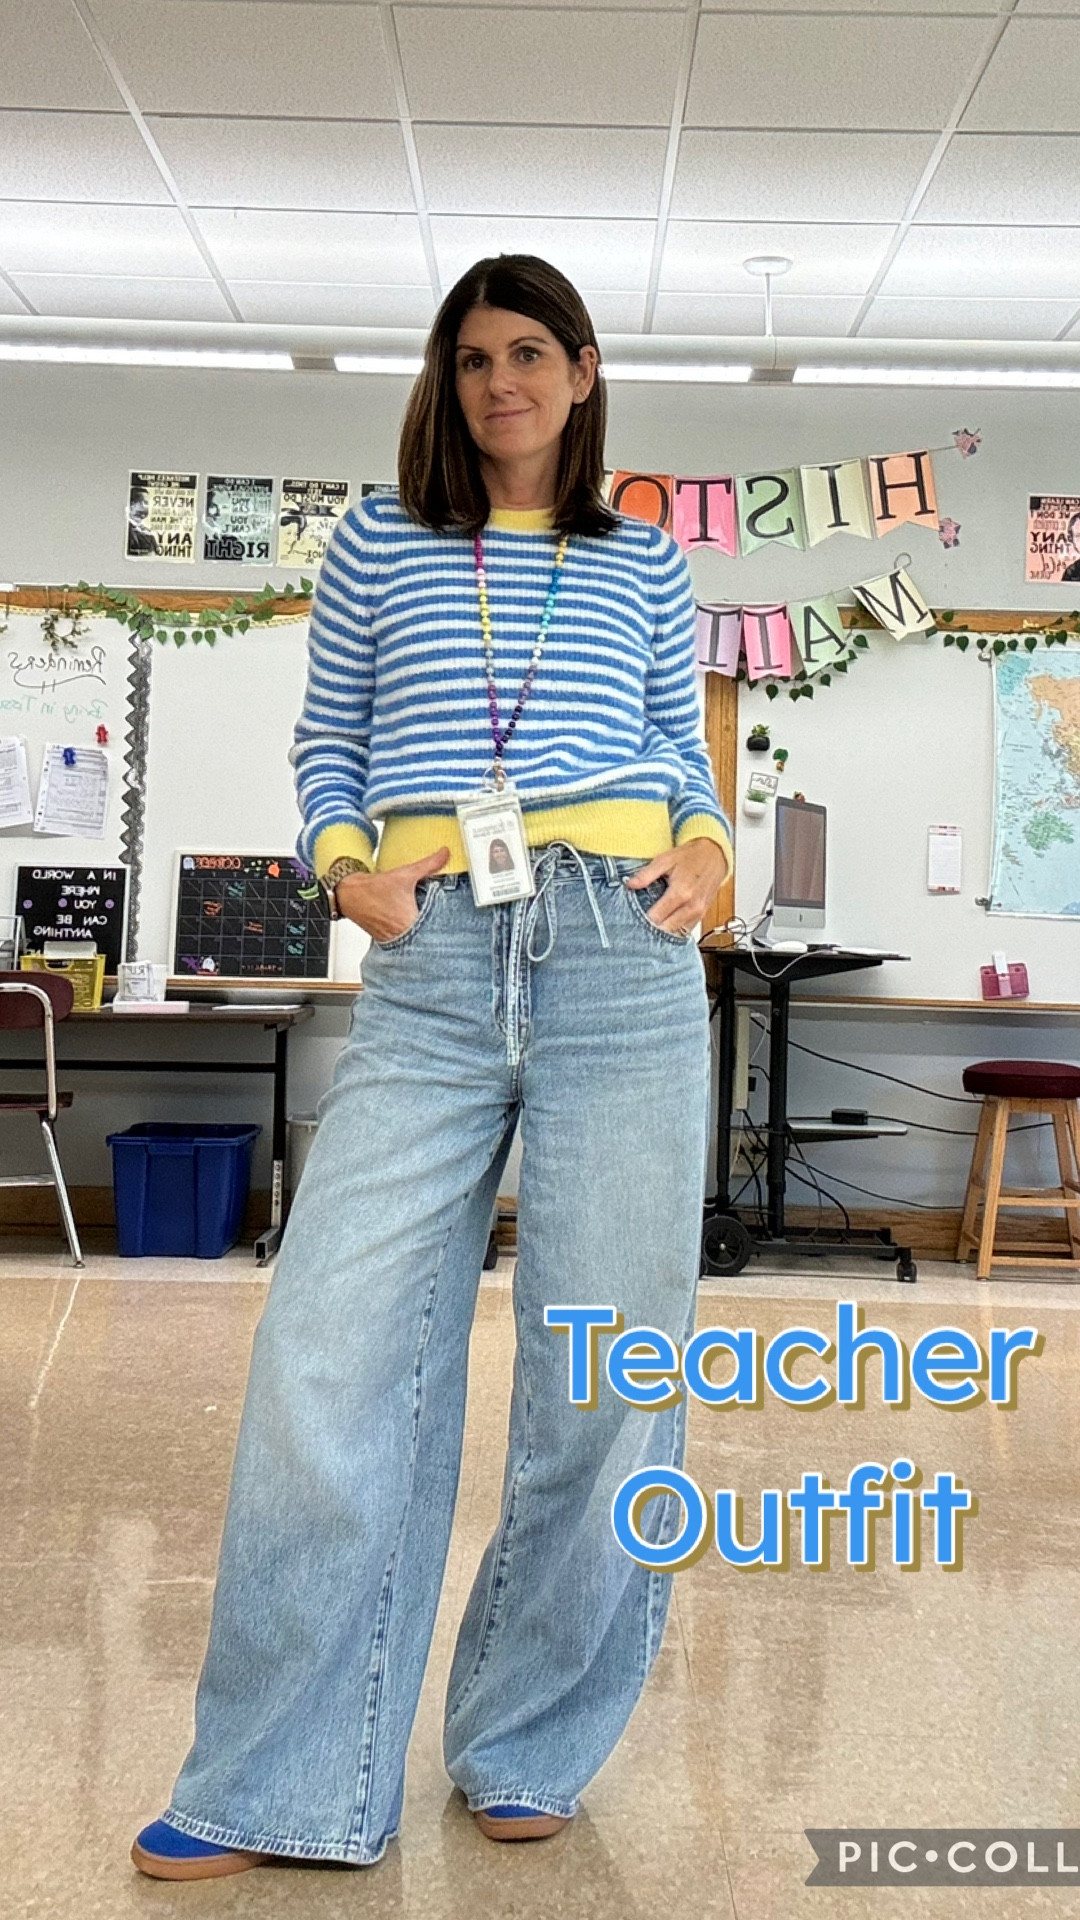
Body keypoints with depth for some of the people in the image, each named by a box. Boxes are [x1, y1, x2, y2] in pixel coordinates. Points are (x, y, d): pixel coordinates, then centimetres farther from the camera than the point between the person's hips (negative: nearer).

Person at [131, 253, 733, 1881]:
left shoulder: (646, 562, 16)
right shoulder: (378, 542, 15)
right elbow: (325, 745, 17)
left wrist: (706, 846, 0)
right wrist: (346, 862, -2)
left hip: (620, 956, 1)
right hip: (430, 963, 0)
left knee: (607, 1369, 2)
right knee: (331, 1357, -6)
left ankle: (531, 1751, 22)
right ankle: (279, 1789, 9)